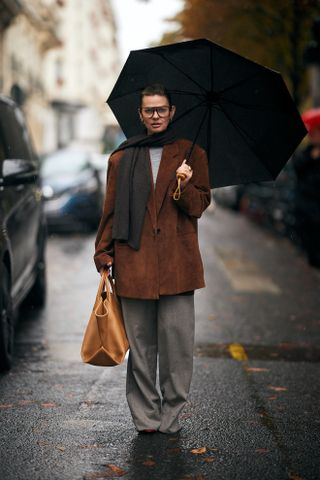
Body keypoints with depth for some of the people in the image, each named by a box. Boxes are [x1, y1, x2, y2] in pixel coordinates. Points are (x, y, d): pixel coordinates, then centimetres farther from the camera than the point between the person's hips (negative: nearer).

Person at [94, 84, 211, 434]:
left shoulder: (191, 154, 10)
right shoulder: (122, 159, 13)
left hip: (177, 263, -1)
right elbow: (110, 211, 14)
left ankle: (171, 414, 9)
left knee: (177, 342, -3)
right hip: (134, 264, 1)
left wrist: (185, 186, -13)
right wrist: (104, 255, 8)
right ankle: (145, 416, 12)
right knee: (141, 344, 3)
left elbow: (199, 207, 7)